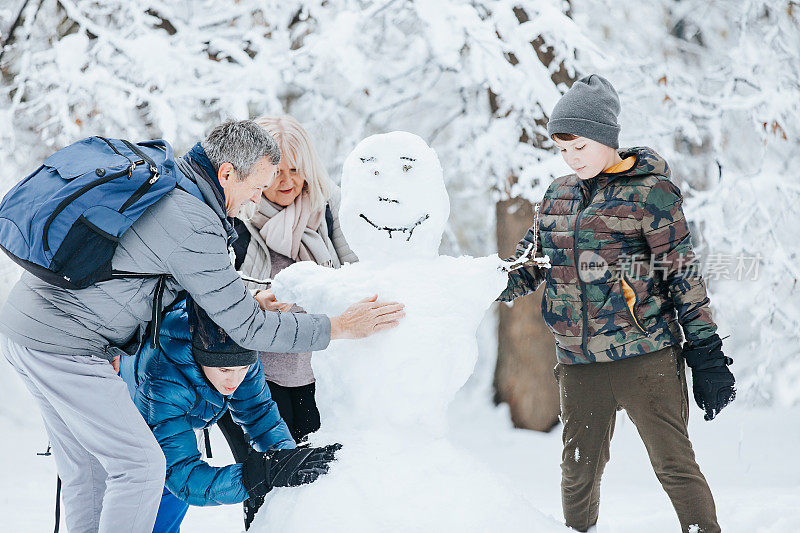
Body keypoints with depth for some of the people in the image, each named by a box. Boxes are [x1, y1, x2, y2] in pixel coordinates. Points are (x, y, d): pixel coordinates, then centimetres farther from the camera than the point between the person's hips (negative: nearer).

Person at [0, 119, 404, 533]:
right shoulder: (191, 225, -21)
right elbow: (247, 329, -16)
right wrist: (342, 327, -11)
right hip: (64, 349, -10)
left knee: (87, 469, 16)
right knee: (139, 465, -2)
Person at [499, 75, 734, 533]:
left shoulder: (649, 192, -4)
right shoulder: (559, 194, 13)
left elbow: (683, 275, -5)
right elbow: (533, 262, 21)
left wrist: (706, 354, -7)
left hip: (645, 357, -6)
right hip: (578, 363, 6)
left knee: (675, 468, -5)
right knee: (579, 471, 13)